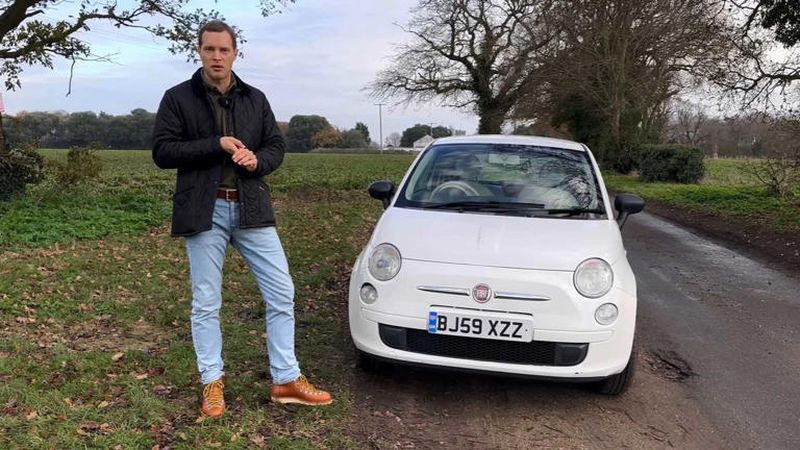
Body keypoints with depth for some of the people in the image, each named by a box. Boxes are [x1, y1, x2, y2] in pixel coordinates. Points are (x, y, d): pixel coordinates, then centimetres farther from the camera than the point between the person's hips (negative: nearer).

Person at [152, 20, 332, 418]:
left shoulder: (255, 99, 10)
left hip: (251, 209, 3)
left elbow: (277, 146, 13)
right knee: (206, 303, 6)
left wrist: (257, 160, -10)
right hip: (204, 212, -3)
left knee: (281, 294, 2)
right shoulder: (178, 98, 0)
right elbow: (162, 152, -6)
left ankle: (286, 380, 14)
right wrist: (216, 145, -16)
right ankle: (212, 383, 21)